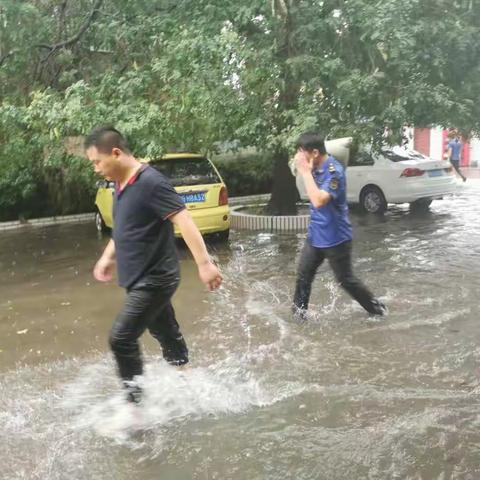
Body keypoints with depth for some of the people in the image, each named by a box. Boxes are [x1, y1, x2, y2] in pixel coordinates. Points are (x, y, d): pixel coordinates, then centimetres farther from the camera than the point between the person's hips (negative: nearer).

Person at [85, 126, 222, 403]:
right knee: (167, 335, 19)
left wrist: (204, 263, -31)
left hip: (155, 278, -9)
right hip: (141, 278, 9)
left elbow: (184, 221, -26)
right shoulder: (122, 185, 8)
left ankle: (136, 403, 5)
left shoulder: (151, 183, -20)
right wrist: (108, 257, 25)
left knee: (122, 338, -9)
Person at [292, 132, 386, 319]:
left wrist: (305, 172, -31)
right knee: (303, 275, 9)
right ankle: (299, 312, 24)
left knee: (346, 280, 7)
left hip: (335, 238, -7)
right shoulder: (316, 167, 1)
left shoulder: (334, 171, -24)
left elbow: (319, 201, -36)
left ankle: (376, 308, 26)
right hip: (315, 235, 8)